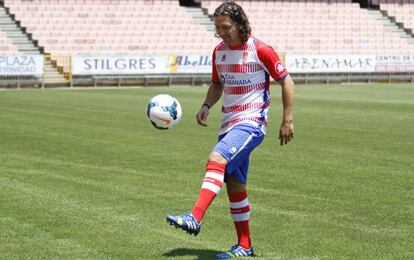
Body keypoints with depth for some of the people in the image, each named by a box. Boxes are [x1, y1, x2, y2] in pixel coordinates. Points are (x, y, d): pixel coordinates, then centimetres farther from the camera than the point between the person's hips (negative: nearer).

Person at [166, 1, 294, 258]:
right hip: (229, 123, 7)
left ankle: (194, 218, -38)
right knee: (234, 184, 8)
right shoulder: (219, 51, 8)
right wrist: (206, 106, 2)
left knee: (217, 159, -29)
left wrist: (287, 120, -7)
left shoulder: (260, 50, -11)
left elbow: (286, 81, -4)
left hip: (252, 122, -7)